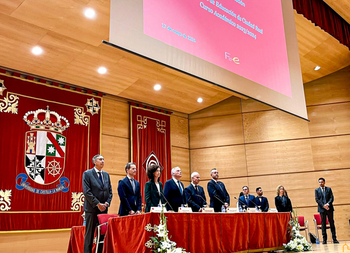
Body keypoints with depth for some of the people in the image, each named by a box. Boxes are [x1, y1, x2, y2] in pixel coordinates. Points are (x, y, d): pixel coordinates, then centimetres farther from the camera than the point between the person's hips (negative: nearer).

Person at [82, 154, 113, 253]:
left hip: (104, 208, 5)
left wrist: (107, 203, -3)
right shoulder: (87, 174, -3)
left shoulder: (106, 174, 14)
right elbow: (87, 191, -12)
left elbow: (110, 191, 13)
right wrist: (97, 204, -15)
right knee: (90, 233, 0)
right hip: (92, 208, -5)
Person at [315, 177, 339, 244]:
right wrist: (323, 206, -14)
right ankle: (324, 239, 4)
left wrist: (328, 204, -16)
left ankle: (334, 238, 9)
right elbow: (317, 199, -2)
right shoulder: (317, 190, 7)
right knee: (323, 224, 0)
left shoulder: (329, 189, 9)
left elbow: (332, 198, 1)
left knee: (332, 223, 3)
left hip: (329, 208, 1)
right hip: (322, 209, -1)